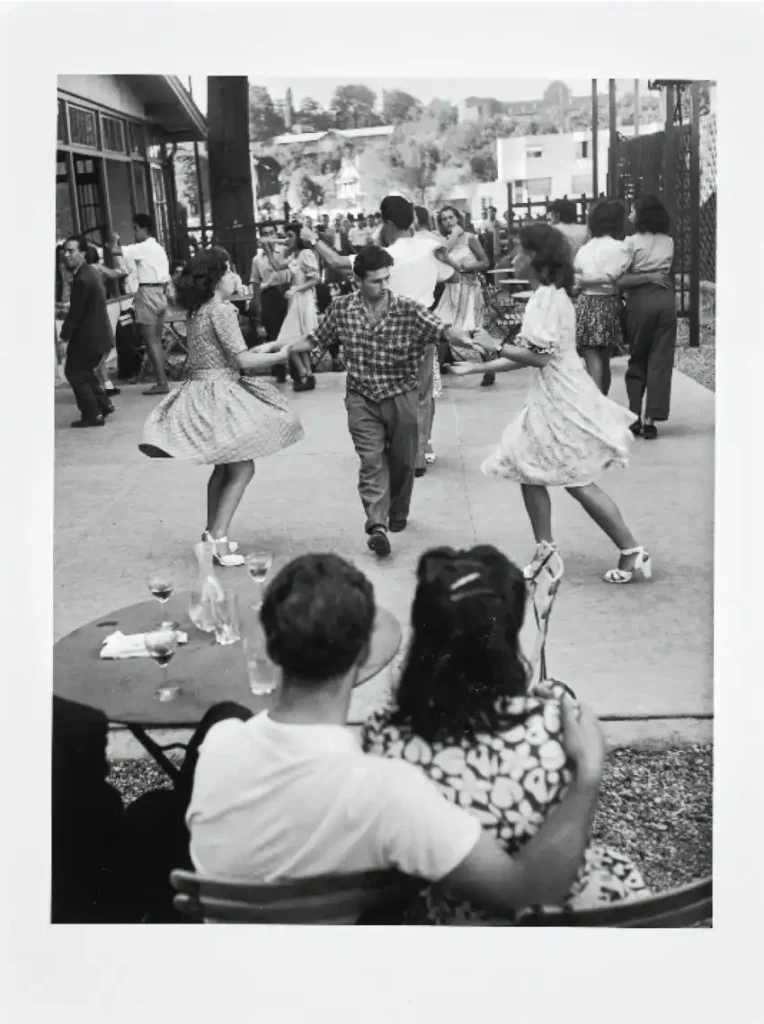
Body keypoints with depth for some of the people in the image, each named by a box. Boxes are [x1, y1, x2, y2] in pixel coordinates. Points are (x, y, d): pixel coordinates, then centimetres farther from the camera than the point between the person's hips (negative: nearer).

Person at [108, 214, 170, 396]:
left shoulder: (143, 247, -10)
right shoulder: (159, 249, 18)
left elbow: (115, 251, -18)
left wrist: (115, 240, 3)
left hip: (148, 294, -9)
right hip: (160, 294, 9)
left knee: (150, 341, -7)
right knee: (156, 340, 12)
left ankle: (161, 383, -9)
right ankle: (162, 380, 12)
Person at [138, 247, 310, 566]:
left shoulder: (196, 312, 12)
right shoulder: (222, 310, -14)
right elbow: (242, 360, -18)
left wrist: (265, 348, 21)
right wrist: (283, 354, -6)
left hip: (199, 392, 9)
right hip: (219, 393, -9)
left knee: (223, 466, 19)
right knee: (242, 469, -4)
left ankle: (211, 531, 25)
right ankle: (219, 539, -8)